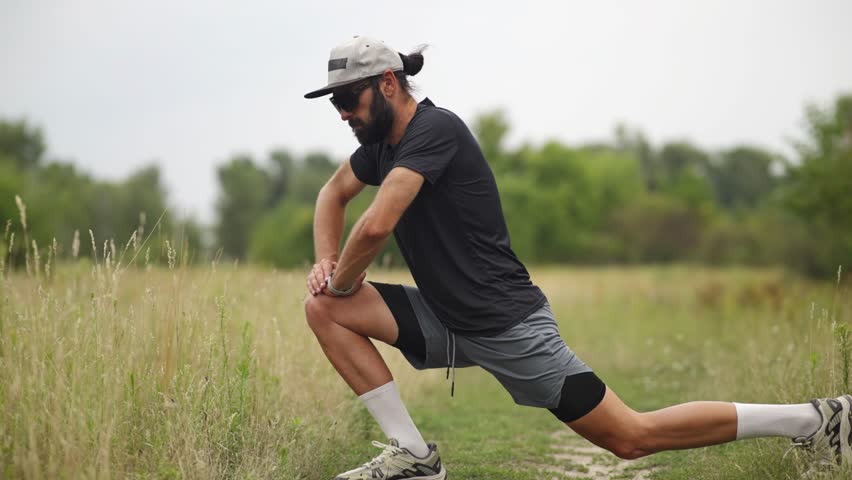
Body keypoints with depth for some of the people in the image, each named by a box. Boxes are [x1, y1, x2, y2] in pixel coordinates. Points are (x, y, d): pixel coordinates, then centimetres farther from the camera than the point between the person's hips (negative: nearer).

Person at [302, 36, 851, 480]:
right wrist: (327, 262, 7)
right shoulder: (383, 141, 8)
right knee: (324, 309, 0)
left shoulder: (434, 128, -20)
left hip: (507, 326, -9)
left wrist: (343, 279, -9)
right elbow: (333, 194, 25)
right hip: (446, 318, 9)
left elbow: (377, 225, -29)